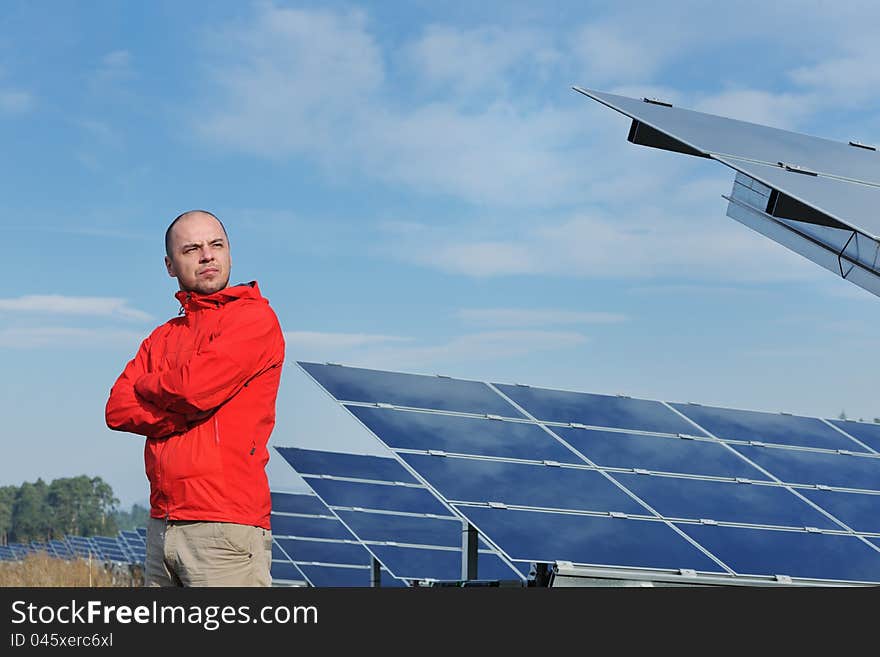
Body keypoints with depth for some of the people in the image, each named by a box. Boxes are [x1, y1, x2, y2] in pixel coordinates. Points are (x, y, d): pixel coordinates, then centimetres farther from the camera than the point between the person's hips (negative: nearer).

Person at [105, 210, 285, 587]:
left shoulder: (256, 318, -1)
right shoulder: (163, 337, 21)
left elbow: (194, 387, -14)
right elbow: (118, 410, 7)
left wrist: (148, 387, 7)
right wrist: (185, 410, -8)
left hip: (226, 527, -7)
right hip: (162, 525, 7)